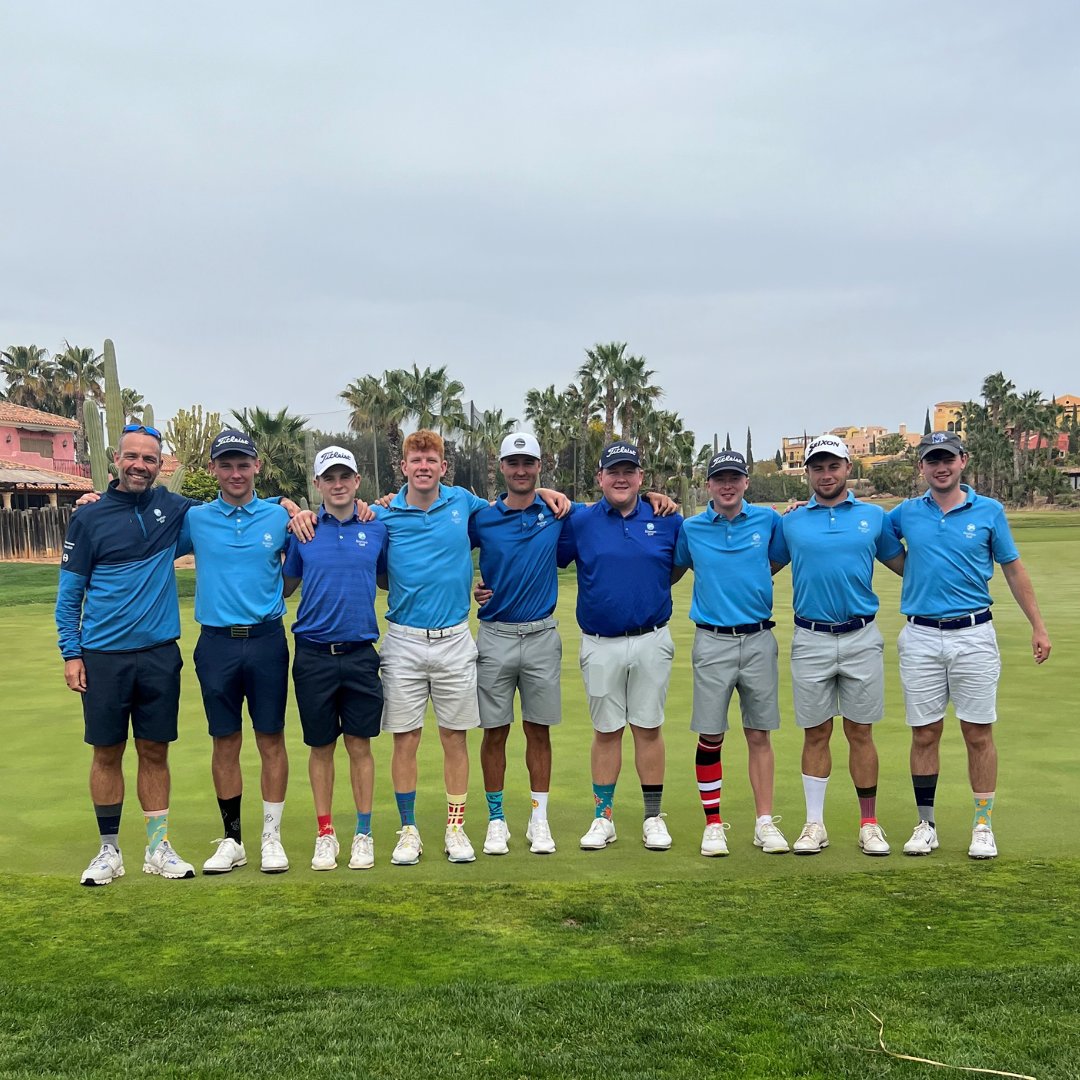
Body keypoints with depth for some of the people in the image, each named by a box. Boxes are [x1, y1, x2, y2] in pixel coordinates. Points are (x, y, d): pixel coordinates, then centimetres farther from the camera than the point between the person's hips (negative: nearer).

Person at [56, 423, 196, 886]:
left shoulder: (172, 509, 4)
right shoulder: (89, 518, 0)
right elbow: (69, 593, 3)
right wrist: (71, 653, -3)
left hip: (159, 655, 1)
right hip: (103, 657, -1)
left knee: (155, 752, 8)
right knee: (107, 753, 6)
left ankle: (158, 848, 18)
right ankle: (109, 851, 18)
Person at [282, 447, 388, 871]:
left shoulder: (377, 530, 5)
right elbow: (284, 587, 12)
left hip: (360, 653, 0)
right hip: (313, 654, 0)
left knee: (360, 745, 4)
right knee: (321, 747, 8)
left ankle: (363, 834, 15)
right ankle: (325, 834, 20)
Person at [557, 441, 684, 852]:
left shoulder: (667, 520, 3)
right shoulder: (579, 522, 0)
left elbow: (680, 566, 16)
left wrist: (654, 589, 5)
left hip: (652, 642, 0)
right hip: (600, 644, 0)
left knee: (648, 727, 6)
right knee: (606, 730, 7)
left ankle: (653, 817, 16)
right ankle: (602, 818, 17)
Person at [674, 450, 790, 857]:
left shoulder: (768, 521, 4)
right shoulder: (690, 528, 4)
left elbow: (779, 561, 17)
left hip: (759, 640, 1)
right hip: (712, 643, 0)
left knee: (759, 735, 6)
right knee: (710, 737, 2)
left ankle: (765, 822, 14)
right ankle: (713, 825, 12)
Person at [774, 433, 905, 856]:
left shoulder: (873, 516, 6)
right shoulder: (790, 522, 5)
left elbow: (905, 565, 12)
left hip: (861, 638, 0)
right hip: (811, 640, 0)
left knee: (860, 732, 7)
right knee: (816, 734, 6)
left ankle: (869, 823, 17)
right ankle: (814, 824, 15)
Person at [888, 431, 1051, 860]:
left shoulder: (989, 511, 3)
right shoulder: (906, 513, 6)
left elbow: (1013, 570, 9)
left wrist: (1038, 627, 7)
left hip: (974, 635, -1)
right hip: (920, 637, 1)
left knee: (979, 733, 2)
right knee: (924, 733, 5)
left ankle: (983, 825, 13)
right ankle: (926, 824, 16)